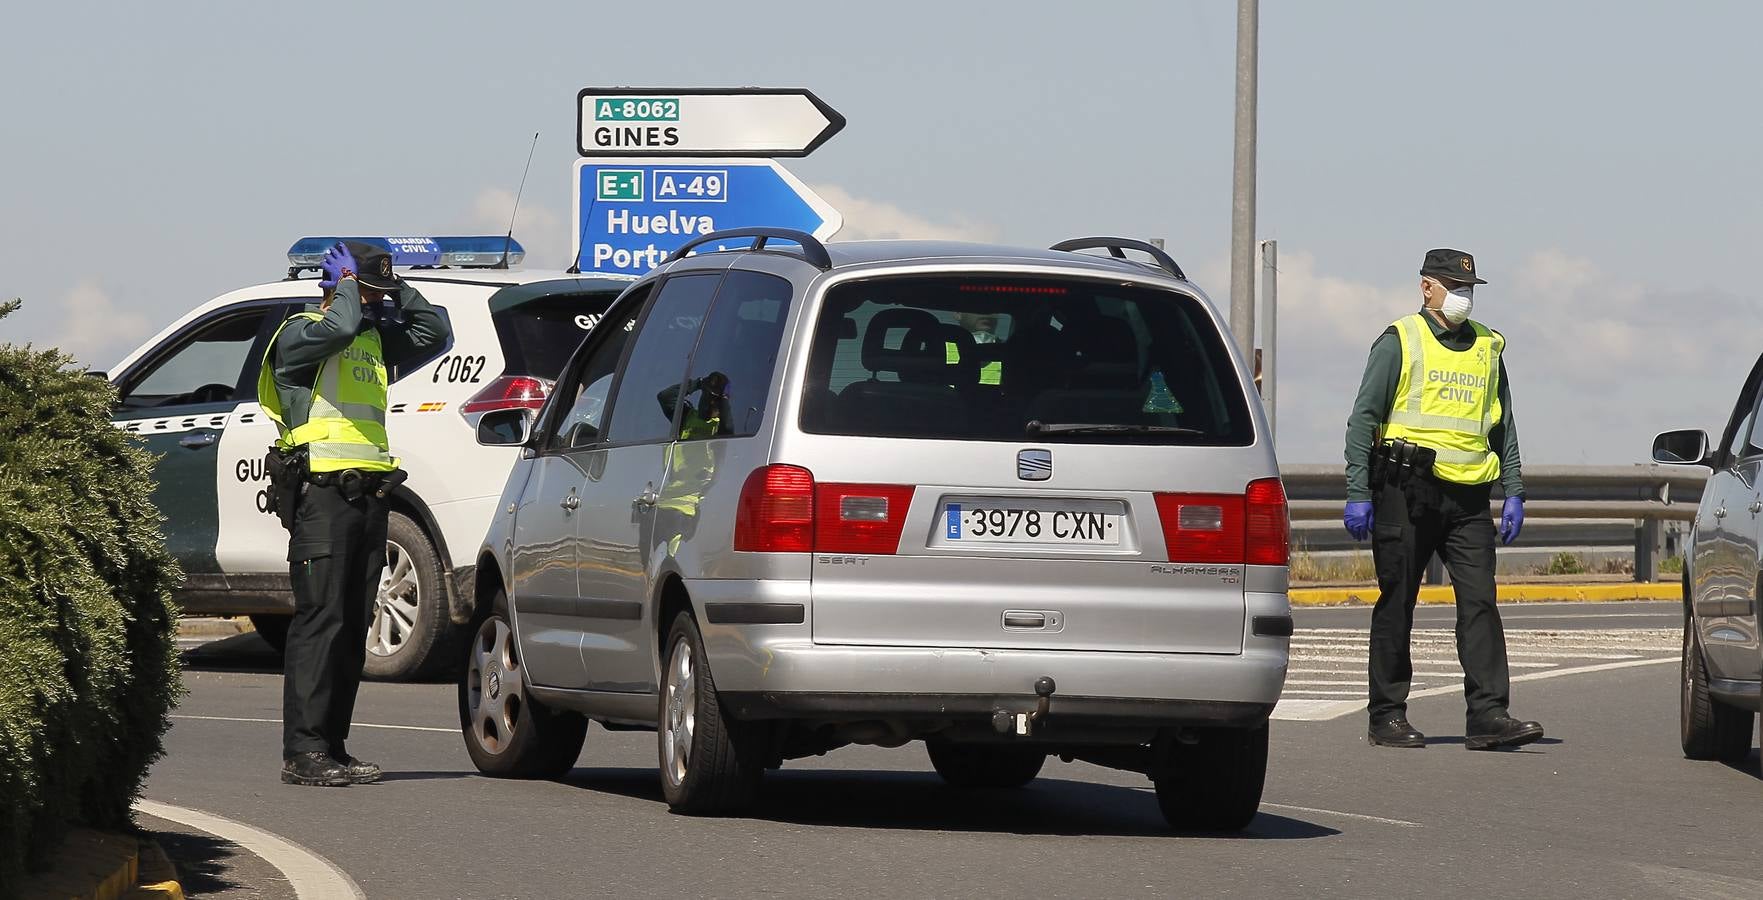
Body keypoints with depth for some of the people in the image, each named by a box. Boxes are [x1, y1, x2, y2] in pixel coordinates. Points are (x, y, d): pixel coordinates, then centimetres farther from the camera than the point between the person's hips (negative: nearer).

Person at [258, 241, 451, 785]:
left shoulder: (376, 338, 22)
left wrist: (395, 290, 15)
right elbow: (340, 328, -24)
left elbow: (432, 332, 23)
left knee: (351, 627, 8)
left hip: (367, 494, 9)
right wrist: (348, 287, -6)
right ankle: (304, 753, -15)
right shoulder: (300, 333, -3)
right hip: (321, 490, -9)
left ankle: (331, 748, 11)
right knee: (320, 619, -13)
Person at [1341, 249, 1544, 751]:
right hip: (1407, 489, -4)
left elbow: (1503, 426, 22)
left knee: (1480, 602, -7)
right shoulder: (1400, 342, 3)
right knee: (1396, 605, 2)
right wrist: (1358, 493, -7)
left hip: (1468, 499, 4)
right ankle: (1388, 716, 10)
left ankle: (1488, 715, -12)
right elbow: (1363, 417, 0)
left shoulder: (1487, 348, 17)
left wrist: (1514, 492, 12)